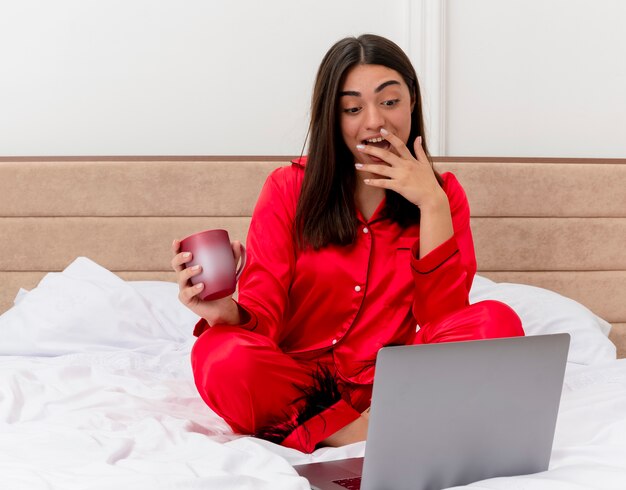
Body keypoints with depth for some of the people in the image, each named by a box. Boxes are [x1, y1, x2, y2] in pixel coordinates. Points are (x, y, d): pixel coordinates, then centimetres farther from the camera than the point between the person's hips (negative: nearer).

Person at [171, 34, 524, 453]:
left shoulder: (443, 193, 4)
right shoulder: (288, 189, 1)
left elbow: (441, 316, -8)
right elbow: (263, 315, -7)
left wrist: (431, 204, -14)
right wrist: (227, 312, -31)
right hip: (300, 380, -1)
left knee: (496, 322, -24)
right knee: (222, 358, -32)